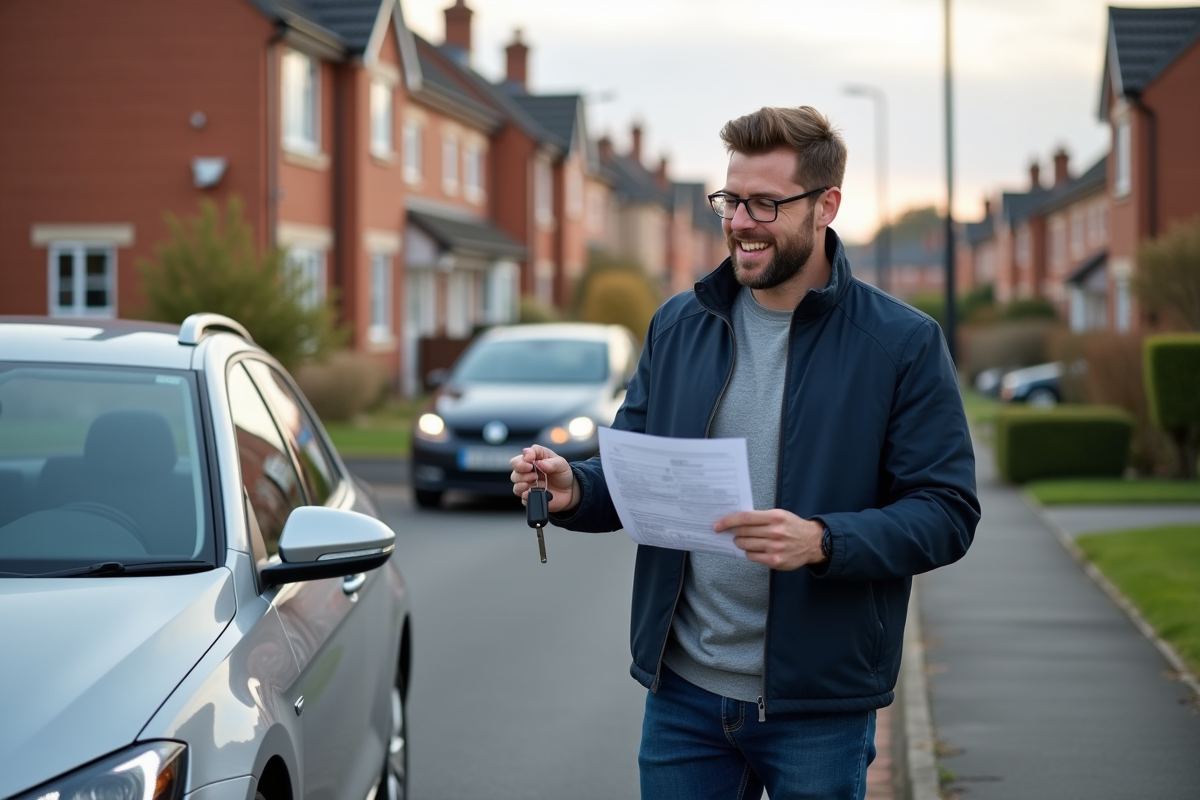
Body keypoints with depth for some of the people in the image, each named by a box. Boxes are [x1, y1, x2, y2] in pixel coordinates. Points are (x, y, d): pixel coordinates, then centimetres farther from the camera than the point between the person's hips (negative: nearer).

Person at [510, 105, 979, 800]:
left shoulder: (903, 343, -6)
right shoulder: (678, 325, 8)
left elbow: (947, 513, -10)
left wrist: (823, 542, -26)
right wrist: (575, 490, -9)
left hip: (818, 707, -3)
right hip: (683, 693, 4)